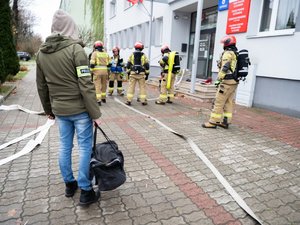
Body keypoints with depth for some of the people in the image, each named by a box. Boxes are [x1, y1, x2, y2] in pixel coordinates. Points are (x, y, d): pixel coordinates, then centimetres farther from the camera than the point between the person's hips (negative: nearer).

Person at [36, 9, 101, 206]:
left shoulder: (41, 53, 7)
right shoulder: (75, 49, -13)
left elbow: (42, 86, 12)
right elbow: (86, 85, -18)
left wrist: (48, 109, 23)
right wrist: (95, 113, -13)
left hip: (59, 110, 6)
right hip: (80, 109, -6)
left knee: (65, 146, 16)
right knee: (85, 148, 3)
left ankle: (69, 184, 32)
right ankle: (86, 192, 12)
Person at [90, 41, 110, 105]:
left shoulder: (94, 53, -1)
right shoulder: (106, 53, 12)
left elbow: (92, 63, -9)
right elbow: (109, 63, 12)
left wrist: (91, 70, 0)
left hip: (97, 71, -4)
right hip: (105, 71, 4)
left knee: (97, 86, -3)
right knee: (104, 85, 17)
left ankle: (98, 100, -8)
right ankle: (103, 98, 29)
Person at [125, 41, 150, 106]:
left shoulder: (132, 55, 6)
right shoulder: (144, 55, 3)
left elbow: (128, 65, 5)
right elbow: (147, 65, 2)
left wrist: (128, 72, 12)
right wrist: (147, 74, 9)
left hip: (133, 73, 1)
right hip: (141, 74, -1)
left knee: (131, 87, 3)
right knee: (142, 87, 5)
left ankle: (129, 100, 1)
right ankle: (143, 101, 7)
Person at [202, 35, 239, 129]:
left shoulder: (228, 53, -10)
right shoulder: (236, 54, 18)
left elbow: (224, 68, -21)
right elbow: (234, 68, 17)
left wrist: (219, 79, -18)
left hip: (227, 82, -10)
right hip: (234, 82, 10)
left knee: (218, 102, -6)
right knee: (229, 103, 11)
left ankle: (213, 122, -3)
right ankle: (226, 122, 15)